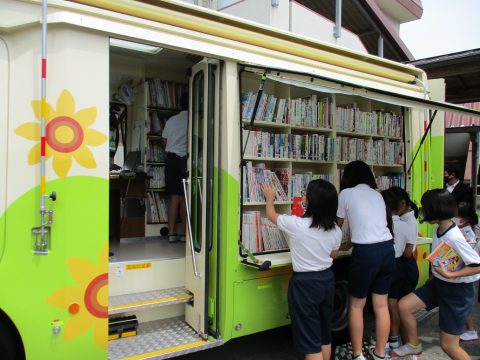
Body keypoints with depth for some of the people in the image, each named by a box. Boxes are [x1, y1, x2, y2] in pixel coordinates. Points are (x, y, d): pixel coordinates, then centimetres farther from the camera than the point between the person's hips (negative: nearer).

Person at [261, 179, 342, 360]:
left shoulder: (296, 224, -20)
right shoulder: (336, 230, -5)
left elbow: (271, 215, -1)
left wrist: (270, 197, 18)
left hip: (305, 283, -6)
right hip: (327, 279, 6)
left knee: (310, 339, 3)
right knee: (325, 334, 22)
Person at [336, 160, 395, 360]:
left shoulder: (346, 193, 1)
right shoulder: (377, 194, 17)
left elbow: (337, 225, 12)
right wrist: (348, 245, 35)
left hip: (365, 253, -5)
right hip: (387, 249, 6)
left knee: (356, 305, 11)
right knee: (382, 305, 15)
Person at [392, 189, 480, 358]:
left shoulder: (454, 237, -29)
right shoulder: (438, 229, -3)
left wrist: (450, 275, -29)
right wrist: (435, 275, 14)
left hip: (457, 291, -8)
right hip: (438, 284, 8)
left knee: (448, 345, 3)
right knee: (404, 306, 1)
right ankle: (413, 345, 23)